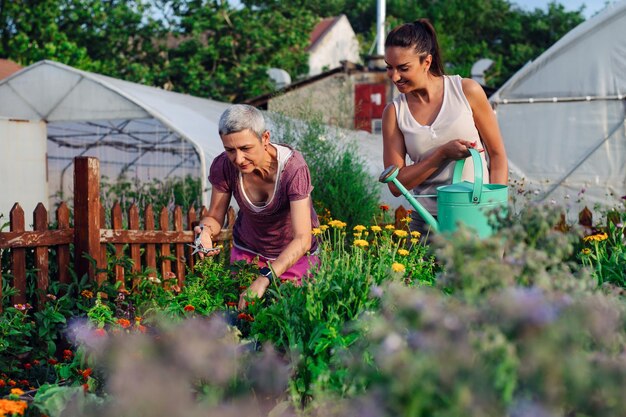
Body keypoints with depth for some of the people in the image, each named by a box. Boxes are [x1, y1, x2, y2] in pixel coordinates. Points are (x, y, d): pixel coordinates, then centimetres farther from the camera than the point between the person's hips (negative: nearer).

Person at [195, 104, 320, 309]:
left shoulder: (293, 167, -33)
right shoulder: (223, 166, -23)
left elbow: (302, 239, -37)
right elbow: (215, 217, -8)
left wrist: (264, 279, -50)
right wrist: (205, 231, -33)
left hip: (295, 254, -2)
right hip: (247, 251, 3)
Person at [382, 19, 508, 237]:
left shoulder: (467, 91, -4)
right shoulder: (394, 112, 0)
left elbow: (498, 155, 0)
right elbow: (396, 184, -3)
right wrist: (443, 153, -14)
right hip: (428, 222, 1)